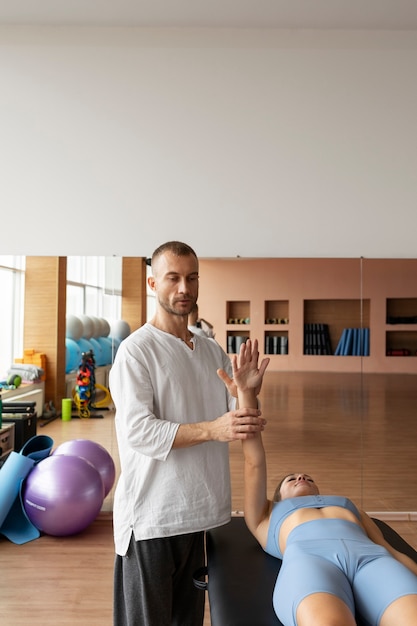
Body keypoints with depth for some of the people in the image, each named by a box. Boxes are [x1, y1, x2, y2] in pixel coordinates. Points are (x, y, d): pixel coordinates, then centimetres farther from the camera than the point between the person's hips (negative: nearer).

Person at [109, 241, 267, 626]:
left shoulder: (213, 352, 9)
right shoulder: (136, 350, -10)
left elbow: (234, 422, 4)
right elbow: (138, 431, -19)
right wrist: (212, 429, -28)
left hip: (200, 508, 6)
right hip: (152, 515, -5)